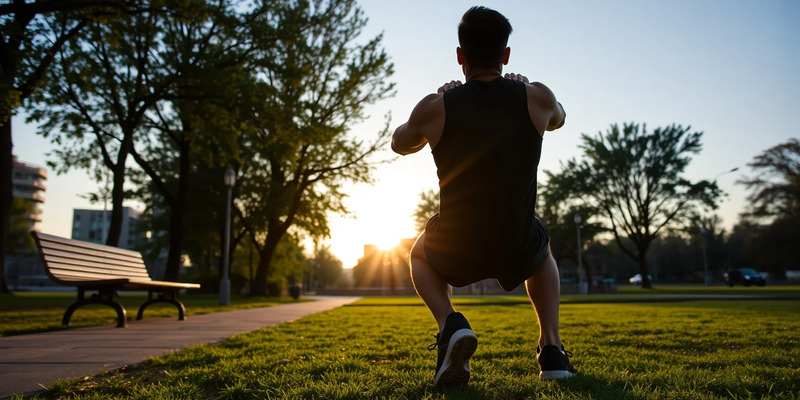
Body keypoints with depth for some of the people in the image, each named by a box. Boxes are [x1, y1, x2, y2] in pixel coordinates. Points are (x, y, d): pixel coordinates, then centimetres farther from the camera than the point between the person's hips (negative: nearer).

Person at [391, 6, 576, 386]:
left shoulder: (435, 107, -11)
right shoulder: (536, 97, -7)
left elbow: (399, 144, 13)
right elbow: (557, 119, 20)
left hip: (457, 249, -1)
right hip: (518, 249, 2)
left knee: (419, 254, 34)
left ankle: (450, 325, 5)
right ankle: (552, 349, 23)